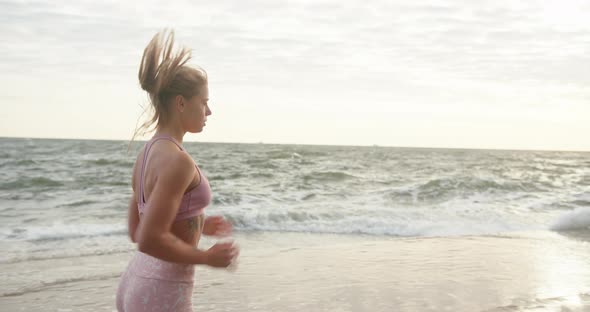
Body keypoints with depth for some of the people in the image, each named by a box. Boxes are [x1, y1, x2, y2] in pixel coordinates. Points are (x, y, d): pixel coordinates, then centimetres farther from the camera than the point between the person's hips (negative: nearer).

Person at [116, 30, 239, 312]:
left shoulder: (147, 154, 8)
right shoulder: (177, 160, -21)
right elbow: (150, 240, -26)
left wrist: (196, 228, 18)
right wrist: (207, 257, -13)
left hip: (136, 284, 9)